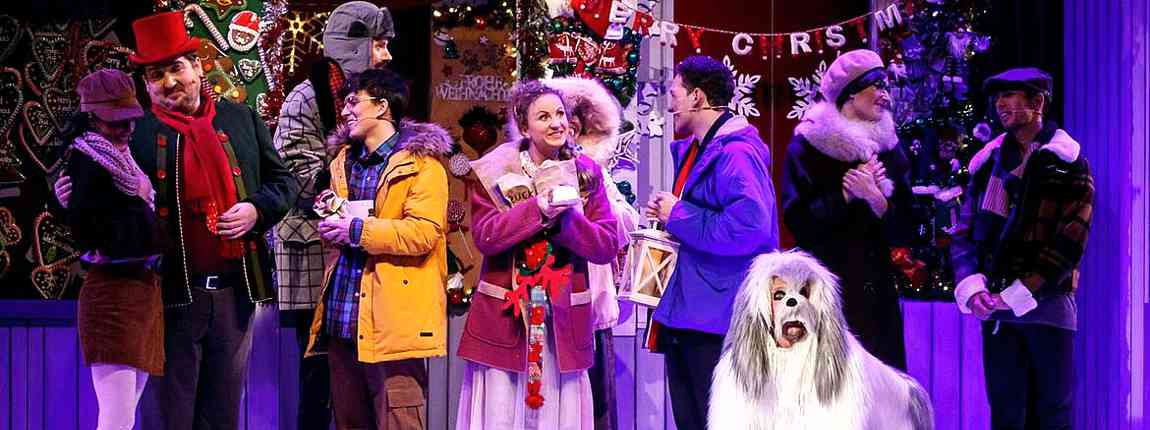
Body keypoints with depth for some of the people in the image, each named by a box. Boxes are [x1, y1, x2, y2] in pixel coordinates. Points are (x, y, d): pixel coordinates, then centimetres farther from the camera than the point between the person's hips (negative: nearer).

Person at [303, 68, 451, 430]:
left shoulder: (421, 162, -5)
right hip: (342, 317, 8)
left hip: (392, 317, -8)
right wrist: (331, 224, 7)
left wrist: (358, 230, -15)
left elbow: (423, 232, -16)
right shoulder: (345, 161, 18)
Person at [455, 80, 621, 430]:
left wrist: (565, 217, -16)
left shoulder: (587, 174, 7)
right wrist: (539, 208, -19)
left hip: (565, 318, 2)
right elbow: (485, 237, -11)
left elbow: (607, 246, 0)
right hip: (504, 315, -2)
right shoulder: (494, 172, 2)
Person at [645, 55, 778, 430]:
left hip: (718, 322, -10)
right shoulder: (691, 150, 14)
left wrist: (678, 215, -19)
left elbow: (748, 229, -30)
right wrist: (667, 214, 8)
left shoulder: (736, 154, -17)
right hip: (685, 316, 10)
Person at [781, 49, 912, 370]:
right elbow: (797, 221, -7)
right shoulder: (806, 147, -1)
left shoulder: (888, 149, 11)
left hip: (875, 292, 4)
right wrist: (846, 193, -15)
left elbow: (900, 230, 5)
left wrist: (875, 198, -13)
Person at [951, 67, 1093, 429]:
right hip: (995, 307, 4)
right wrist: (971, 286, -9)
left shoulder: (1068, 163, -1)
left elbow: (1068, 244, -9)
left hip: (1047, 306, -4)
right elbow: (964, 232, 9)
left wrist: (1018, 294, -14)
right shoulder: (988, 161, 12)